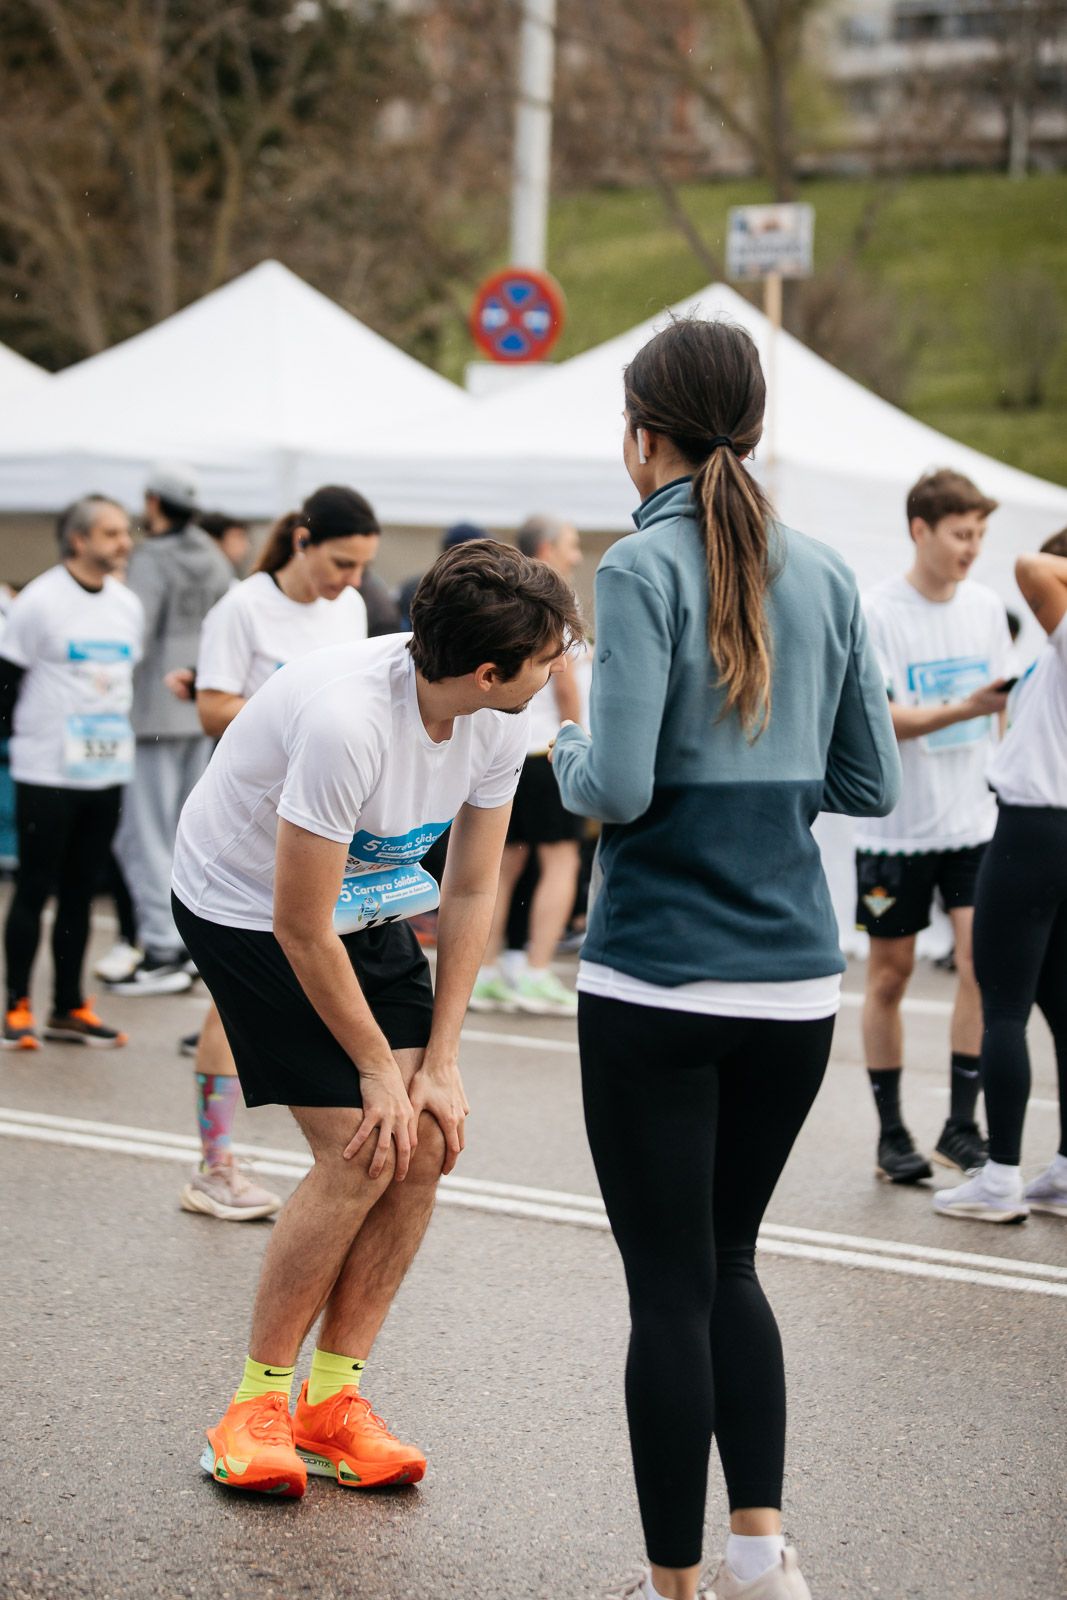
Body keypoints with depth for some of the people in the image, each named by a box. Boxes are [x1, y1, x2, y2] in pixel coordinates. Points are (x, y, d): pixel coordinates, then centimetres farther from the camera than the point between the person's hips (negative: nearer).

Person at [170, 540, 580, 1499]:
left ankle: (334, 1399, 7)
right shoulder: (345, 721, -36)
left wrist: (441, 1060, -8)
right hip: (248, 908, -7)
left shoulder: (501, 723, -14)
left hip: (367, 907, 7)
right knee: (362, 1156, -15)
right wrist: (379, 1066, -17)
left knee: (428, 1142, -5)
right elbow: (300, 927, -28)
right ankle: (258, 1404, 2)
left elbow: (470, 891, -4)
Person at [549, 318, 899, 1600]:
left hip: (657, 984, -5)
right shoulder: (825, 575, 6)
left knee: (669, 1287, 5)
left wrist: (566, 757, 3)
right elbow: (869, 783, 9)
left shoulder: (645, 569, -11)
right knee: (728, 1263, 20)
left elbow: (620, 787, -18)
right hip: (795, 982, 5)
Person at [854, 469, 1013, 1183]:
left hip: (975, 822, 3)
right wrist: (963, 708, -28)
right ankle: (892, 1133, 16)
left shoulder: (987, 606, 5)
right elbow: (878, 720, -16)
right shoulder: (877, 613, -9)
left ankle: (962, 1125, 0)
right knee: (890, 976, 6)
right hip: (896, 825, -3)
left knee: (983, 962, -9)